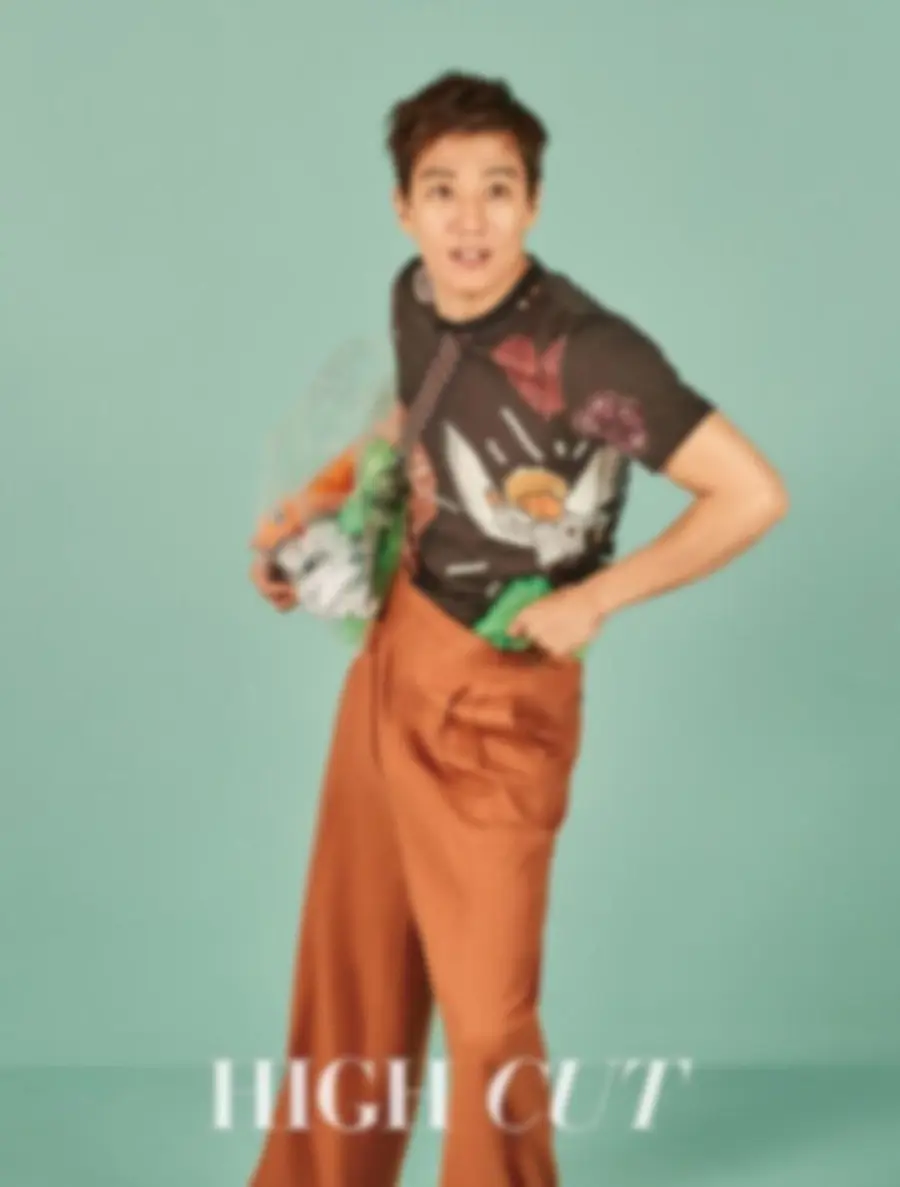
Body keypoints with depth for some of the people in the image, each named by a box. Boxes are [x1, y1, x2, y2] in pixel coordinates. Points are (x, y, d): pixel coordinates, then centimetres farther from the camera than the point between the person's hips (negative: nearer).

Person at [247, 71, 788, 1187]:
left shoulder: (585, 351, -25)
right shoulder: (413, 297, -3)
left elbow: (754, 494, -25)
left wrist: (594, 598, -19)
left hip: (494, 696, -7)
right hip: (388, 655, 7)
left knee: (486, 1009, 6)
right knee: (349, 957, 19)